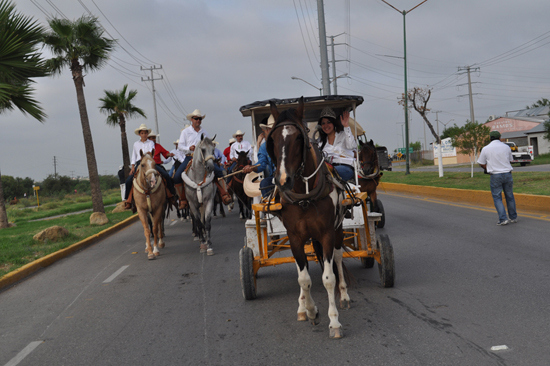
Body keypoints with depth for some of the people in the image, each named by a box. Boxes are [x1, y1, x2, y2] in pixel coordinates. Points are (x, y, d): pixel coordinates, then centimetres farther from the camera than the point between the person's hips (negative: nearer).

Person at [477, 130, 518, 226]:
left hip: (495, 175, -3)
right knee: (509, 196, 14)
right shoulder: (506, 147, 4)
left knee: (497, 197, 4)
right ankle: (513, 217, 22)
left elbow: (481, 164, 2)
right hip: (507, 174, 3)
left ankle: (503, 219, -4)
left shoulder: (486, 149, -4)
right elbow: (510, 159, 15)